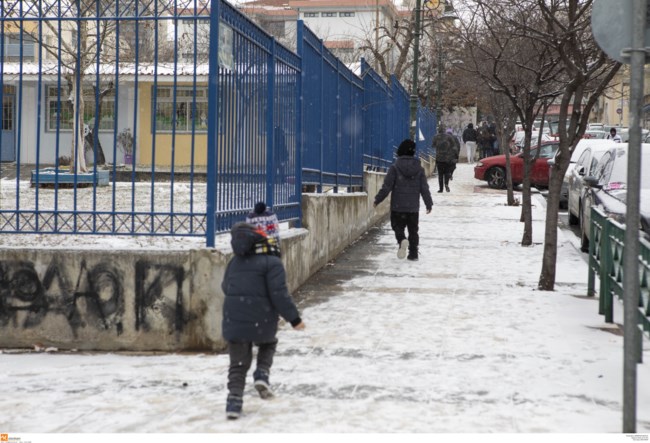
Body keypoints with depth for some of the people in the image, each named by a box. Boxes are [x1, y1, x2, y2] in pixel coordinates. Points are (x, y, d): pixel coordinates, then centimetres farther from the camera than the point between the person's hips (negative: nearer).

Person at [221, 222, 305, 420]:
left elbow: (226, 287, 20)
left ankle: (234, 399, -2)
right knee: (268, 344, 27)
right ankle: (262, 374, 6)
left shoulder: (234, 262, 11)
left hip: (234, 321, 4)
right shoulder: (272, 263, -7)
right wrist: (294, 318, -6)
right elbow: (279, 294, -13)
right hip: (261, 321, -4)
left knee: (238, 363, 10)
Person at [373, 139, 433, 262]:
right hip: (414, 206, 3)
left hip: (398, 206, -3)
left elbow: (387, 187, -10)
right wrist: (429, 204, 15)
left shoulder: (395, 167, -9)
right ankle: (413, 253, 11)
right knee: (413, 230, 12)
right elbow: (424, 189, 4)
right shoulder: (419, 168, 1)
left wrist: (377, 200, 1)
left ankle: (402, 240, -22)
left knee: (397, 225, 8)